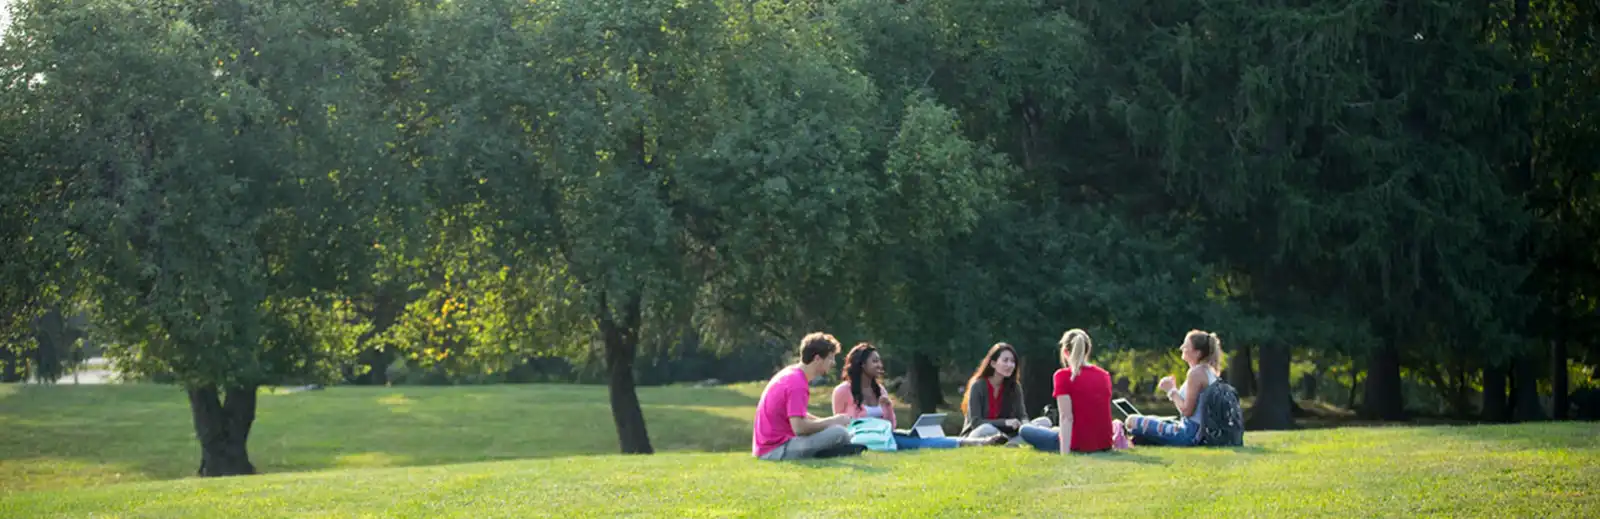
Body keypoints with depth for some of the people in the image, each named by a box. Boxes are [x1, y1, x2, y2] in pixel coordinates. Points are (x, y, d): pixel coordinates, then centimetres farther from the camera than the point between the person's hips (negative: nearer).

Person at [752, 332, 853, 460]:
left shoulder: (791, 373, 11)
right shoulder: (797, 383, -18)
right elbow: (799, 427, -26)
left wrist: (828, 421, 6)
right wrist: (833, 421, -12)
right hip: (777, 449, -10)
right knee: (839, 433, -22)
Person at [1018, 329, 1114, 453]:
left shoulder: (1063, 376, -11)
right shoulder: (1104, 375, 5)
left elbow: (1066, 417, -20)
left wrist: (1064, 454, -25)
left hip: (1078, 445, -8)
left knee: (1025, 430, 12)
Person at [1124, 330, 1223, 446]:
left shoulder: (1196, 373, -18)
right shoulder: (1209, 370, 11)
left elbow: (1186, 411, -19)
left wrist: (1172, 390, -7)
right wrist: (1173, 389, 9)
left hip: (1189, 434, -10)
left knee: (1132, 421, -9)